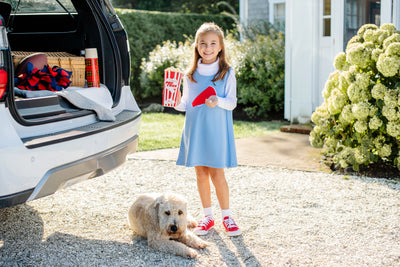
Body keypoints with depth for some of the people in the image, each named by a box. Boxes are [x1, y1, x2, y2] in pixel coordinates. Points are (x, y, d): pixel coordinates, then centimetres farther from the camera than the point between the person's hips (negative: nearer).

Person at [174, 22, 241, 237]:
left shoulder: (226, 73, -2)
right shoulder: (190, 75, 7)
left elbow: (232, 102, -5)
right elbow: (187, 104, 10)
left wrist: (218, 101, -24)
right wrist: (178, 103, -11)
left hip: (217, 129, -3)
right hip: (195, 129, 3)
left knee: (217, 174, -3)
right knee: (201, 173, 8)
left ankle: (226, 217, 14)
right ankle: (207, 216, 21)